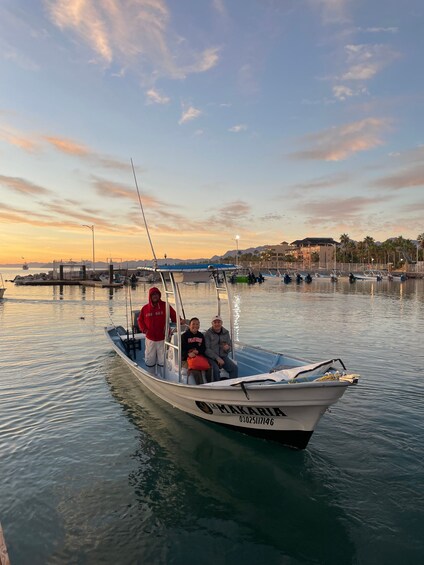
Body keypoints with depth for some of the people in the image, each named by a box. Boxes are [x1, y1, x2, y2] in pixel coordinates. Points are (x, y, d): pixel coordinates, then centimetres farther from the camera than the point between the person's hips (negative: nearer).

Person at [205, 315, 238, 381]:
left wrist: (228, 348, -11)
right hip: (211, 358, -4)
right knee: (215, 369, -31)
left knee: (234, 368, -17)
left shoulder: (226, 333, 8)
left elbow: (230, 346, 15)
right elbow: (206, 349, -11)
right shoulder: (208, 334, -5)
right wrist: (217, 358, -20)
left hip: (223, 357, 4)